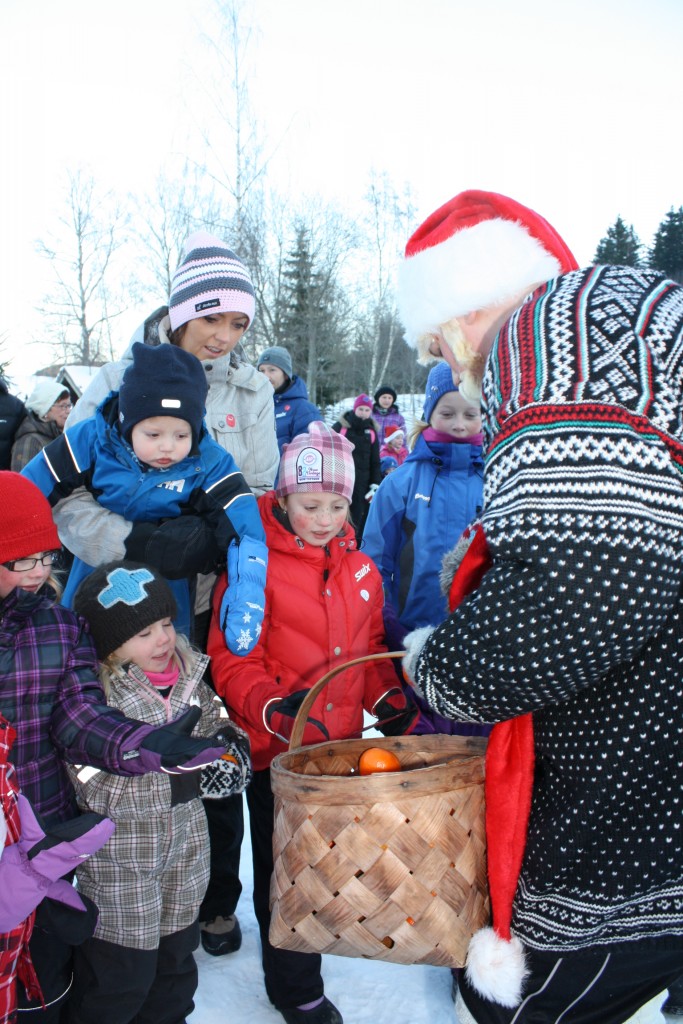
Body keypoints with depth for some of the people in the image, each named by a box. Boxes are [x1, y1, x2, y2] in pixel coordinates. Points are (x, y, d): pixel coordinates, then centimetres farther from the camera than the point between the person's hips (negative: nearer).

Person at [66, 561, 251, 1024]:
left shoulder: (189, 675, -3)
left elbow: (214, 723, 13)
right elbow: (99, 791, -25)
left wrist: (232, 743, -11)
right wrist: (184, 776, -29)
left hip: (186, 844, 6)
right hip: (119, 862, -6)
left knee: (176, 953, 23)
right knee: (121, 973, 8)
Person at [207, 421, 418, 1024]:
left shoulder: (361, 569, 6)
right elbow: (232, 661, -13)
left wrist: (388, 698, 0)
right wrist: (272, 707, -27)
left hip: (343, 745, 5)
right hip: (277, 749, -5)